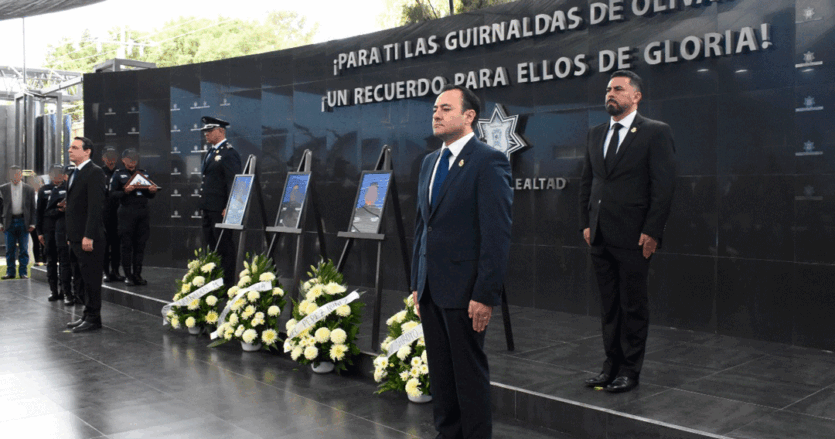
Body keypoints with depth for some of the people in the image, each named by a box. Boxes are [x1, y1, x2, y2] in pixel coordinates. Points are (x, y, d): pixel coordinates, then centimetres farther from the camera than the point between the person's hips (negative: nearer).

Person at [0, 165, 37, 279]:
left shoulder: (29, 189, 4)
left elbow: (32, 208, 5)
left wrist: (32, 223, -1)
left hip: (23, 222, -1)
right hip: (9, 222, 1)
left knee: (23, 249, 2)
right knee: (10, 249, 5)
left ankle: (23, 272, 9)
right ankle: (10, 272, 13)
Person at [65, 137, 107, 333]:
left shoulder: (94, 172, -12)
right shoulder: (75, 174, 18)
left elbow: (96, 206, -19)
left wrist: (88, 236, -23)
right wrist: (71, 236, 15)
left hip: (89, 237, -9)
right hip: (76, 237, 10)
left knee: (91, 279, -2)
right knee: (81, 279, 15)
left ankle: (93, 319, 7)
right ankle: (87, 315, 24)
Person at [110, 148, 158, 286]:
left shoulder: (144, 174, 19)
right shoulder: (118, 175, 9)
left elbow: (151, 195, 19)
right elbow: (113, 194, -1)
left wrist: (152, 191, -3)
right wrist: (125, 191, -18)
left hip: (143, 213, 3)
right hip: (127, 213, -3)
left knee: (140, 245, 2)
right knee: (127, 245, -2)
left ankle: (137, 274, 7)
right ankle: (128, 275, 3)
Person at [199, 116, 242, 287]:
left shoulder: (229, 154, -12)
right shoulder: (211, 152, 17)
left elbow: (233, 182, -17)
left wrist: (228, 208, -22)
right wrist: (204, 204, 15)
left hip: (220, 209, -10)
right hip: (208, 208, 10)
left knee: (224, 246, -3)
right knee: (210, 247, 13)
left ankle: (228, 282, 3)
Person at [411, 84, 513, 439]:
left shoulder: (489, 162, -11)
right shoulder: (430, 162, 14)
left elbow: (497, 233, -16)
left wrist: (486, 294, -18)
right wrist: (417, 284, 16)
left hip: (464, 289, -7)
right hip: (431, 287, 8)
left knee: (469, 372, 3)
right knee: (440, 370, 15)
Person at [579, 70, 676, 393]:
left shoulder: (656, 133, -3)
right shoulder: (596, 134, 15)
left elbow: (664, 185, -9)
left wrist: (651, 232, -14)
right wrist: (586, 223, 9)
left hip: (633, 237, -6)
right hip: (600, 236, 6)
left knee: (633, 306, 3)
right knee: (608, 306, 13)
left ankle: (630, 371, 14)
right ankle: (611, 364, 23)